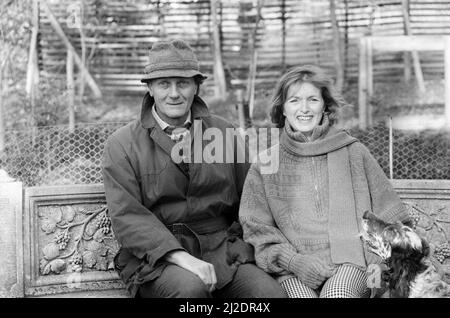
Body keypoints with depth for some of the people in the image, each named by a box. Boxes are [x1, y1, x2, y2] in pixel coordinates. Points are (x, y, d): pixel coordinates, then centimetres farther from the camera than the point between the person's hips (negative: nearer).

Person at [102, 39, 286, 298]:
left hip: (223, 252, 2)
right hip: (155, 257, -2)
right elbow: (127, 216, -9)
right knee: (189, 286, -34)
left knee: (273, 293, -24)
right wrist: (180, 256, -22)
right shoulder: (122, 145, 1)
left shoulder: (225, 133, 11)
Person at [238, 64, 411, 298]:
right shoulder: (265, 164, 11)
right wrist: (293, 261, -9)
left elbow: (387, 214, 14)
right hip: (294, 269, 0)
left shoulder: (353, 153, 13)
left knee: (337, 291, -32)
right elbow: (257, 228, 7)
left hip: (350, 261, 0)